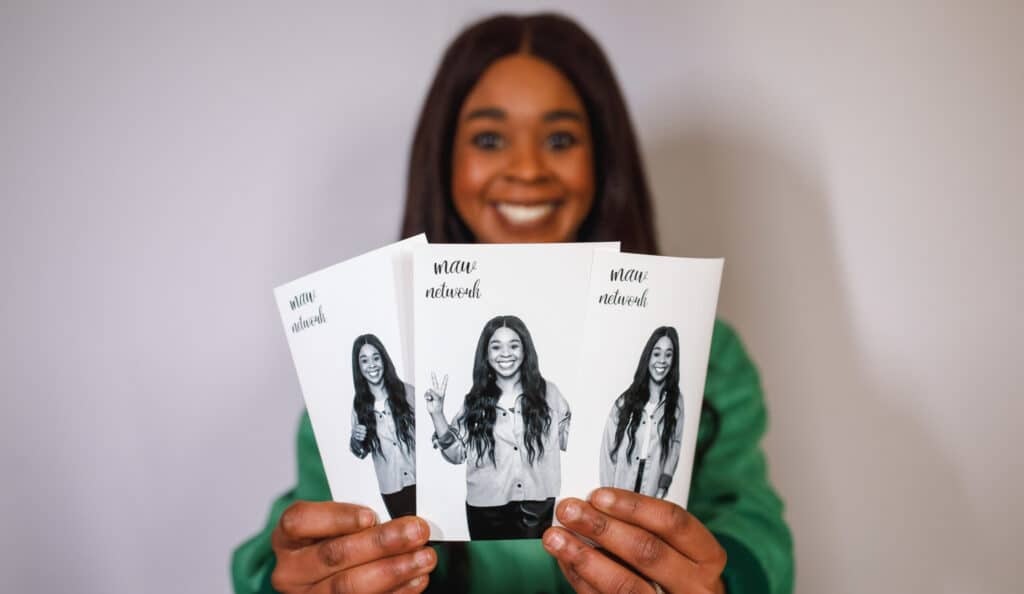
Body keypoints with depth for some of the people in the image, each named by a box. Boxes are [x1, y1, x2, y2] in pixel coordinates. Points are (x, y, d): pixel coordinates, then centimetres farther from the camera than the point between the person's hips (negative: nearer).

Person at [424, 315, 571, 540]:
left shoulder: (547, 392, 0)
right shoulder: (476, 400, 2)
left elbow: (569, 440, 5)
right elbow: (457, 453, 2)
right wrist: (437, 414, -8)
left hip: (537, 507, 0)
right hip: (487, 509, 0)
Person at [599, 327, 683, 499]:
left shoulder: (675, 401, 3)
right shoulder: (626, 400, -3)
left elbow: (674, 445, 5)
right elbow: (608, 448, -2)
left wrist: (662, 489, -2)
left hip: (649, 493, 1)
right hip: (619, 487, -1)